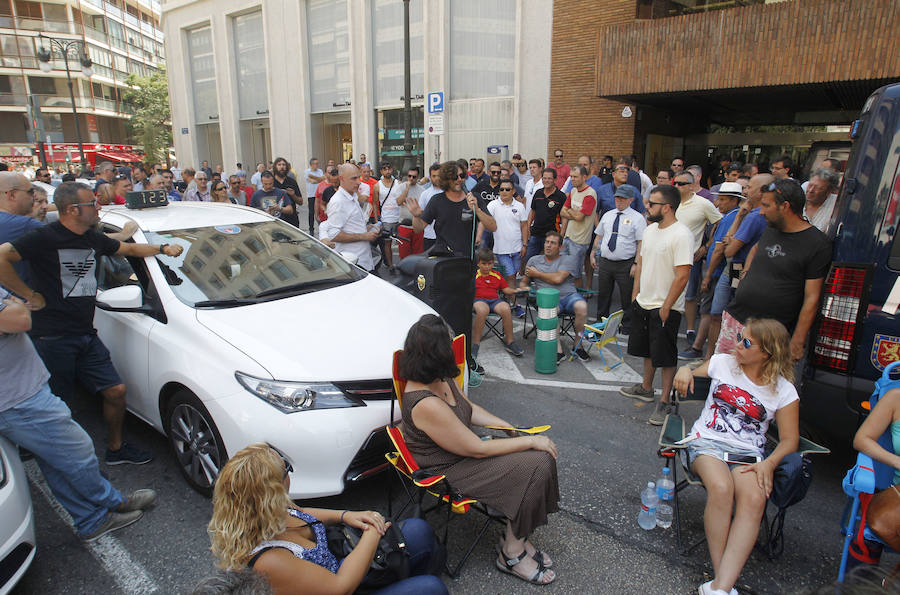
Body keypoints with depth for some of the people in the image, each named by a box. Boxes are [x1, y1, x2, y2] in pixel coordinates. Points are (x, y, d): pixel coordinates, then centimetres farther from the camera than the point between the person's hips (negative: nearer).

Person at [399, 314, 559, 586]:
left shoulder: (441, 379, -3)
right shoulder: (426, 405, -31)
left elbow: (469, 409, 15)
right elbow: (477, 450, -24)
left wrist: (507, 426, 3)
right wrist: (531, 441, -15)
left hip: (461, 452, 9)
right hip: (447, 471, -9)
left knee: (540, 459, -5)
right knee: (535, 466, -14)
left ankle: (516, 538, 8)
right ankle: (512, 553, 4)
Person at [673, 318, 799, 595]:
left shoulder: (784, 391, 5)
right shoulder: (722, 362, 8)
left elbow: (789, 439, 7)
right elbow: (691, 381, 26)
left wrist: (769, 463, -12)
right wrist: (685, 370, 1)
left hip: (749, 453, 0)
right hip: (707, 442, 0)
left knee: (754, 499, -32)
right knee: (721, 488, -33)